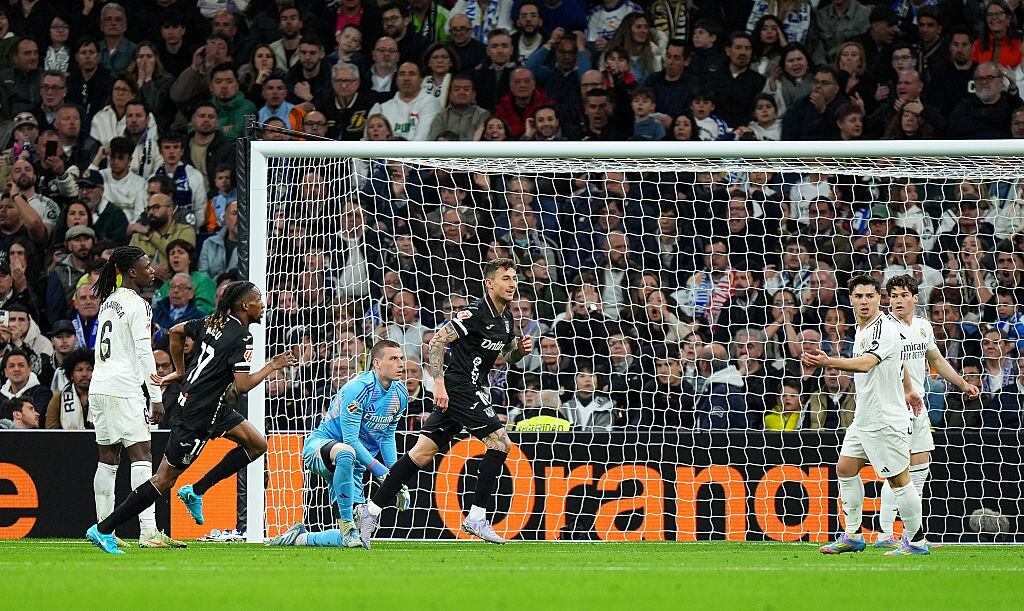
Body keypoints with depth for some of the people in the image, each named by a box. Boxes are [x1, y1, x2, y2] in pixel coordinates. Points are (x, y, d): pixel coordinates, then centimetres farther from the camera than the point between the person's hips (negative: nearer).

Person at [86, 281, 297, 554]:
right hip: (198, 416, -9)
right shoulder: (241, 337, -19)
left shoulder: (214, 322, 6)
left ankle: (196, 491, 13)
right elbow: (242, 385, -23)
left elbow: (176, 331, 19)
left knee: (257, 445, 13)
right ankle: (103, 530, 0)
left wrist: (180, 372, 26)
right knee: (165, 479, -4)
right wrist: (272, 367, -10)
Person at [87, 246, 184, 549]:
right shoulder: (136, 305, -9)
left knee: (108, 458, 9)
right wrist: (156, 397, -12)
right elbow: (144, 353, -13)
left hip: (99, 387, 9)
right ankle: (148, 531, -20)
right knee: (141, 456, -11)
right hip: (124, 390, -9)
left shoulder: (109, 302, 16)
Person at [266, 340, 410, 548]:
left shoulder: (400, 394, 2)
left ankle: (299, 537, 22)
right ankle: (347, 525, -37)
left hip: (353, 465, 7)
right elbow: (350, 440, -25)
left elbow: (387, 438, 14)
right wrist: (381, 472, -29)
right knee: (346, 453, -46)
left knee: (352, 539, -4)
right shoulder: (357, 389, -22)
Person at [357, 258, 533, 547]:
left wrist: (520, 349, 5)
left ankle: (371, 511, 5)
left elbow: (508, 357, 28)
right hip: (459, 388, -9)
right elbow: (437, 340, -16)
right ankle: (476, 517, -9)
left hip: (471, 390, 9)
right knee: (500, 442, -13)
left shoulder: (505, 318, 15)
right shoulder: (474, 313, -14)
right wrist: (439, 382, -22)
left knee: (423, 453, 5)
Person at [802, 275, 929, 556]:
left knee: (899, 479, -4)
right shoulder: (863, 327, 11)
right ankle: (853, 536, 18)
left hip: (886, 421, -10)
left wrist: (828, 362, -48)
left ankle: (916, 541, 6)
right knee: (845, 469, 10)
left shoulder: (885, 329, -19)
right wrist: (907, 389, 35)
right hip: (864, 418, 10)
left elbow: (865, 364, -36)